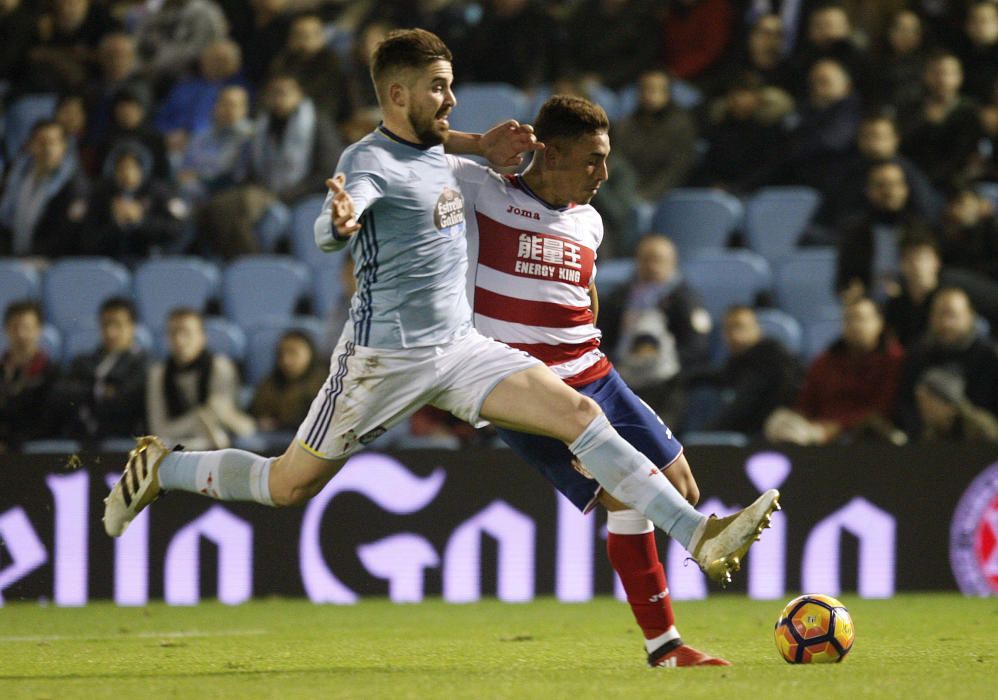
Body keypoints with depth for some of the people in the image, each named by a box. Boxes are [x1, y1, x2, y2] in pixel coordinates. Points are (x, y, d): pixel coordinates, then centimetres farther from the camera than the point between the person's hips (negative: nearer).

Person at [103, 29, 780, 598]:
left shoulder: (437, 151, 10)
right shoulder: (369, 162, -15)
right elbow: (328, 233, -35)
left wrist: (486, 148, 15)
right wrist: (341, 220, -60)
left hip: (462, 345, 6)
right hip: (385, 356, -6)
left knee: (580, 414, -11)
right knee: (287, 488, 1)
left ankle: (699, 536, -16)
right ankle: (160, 469, 26)